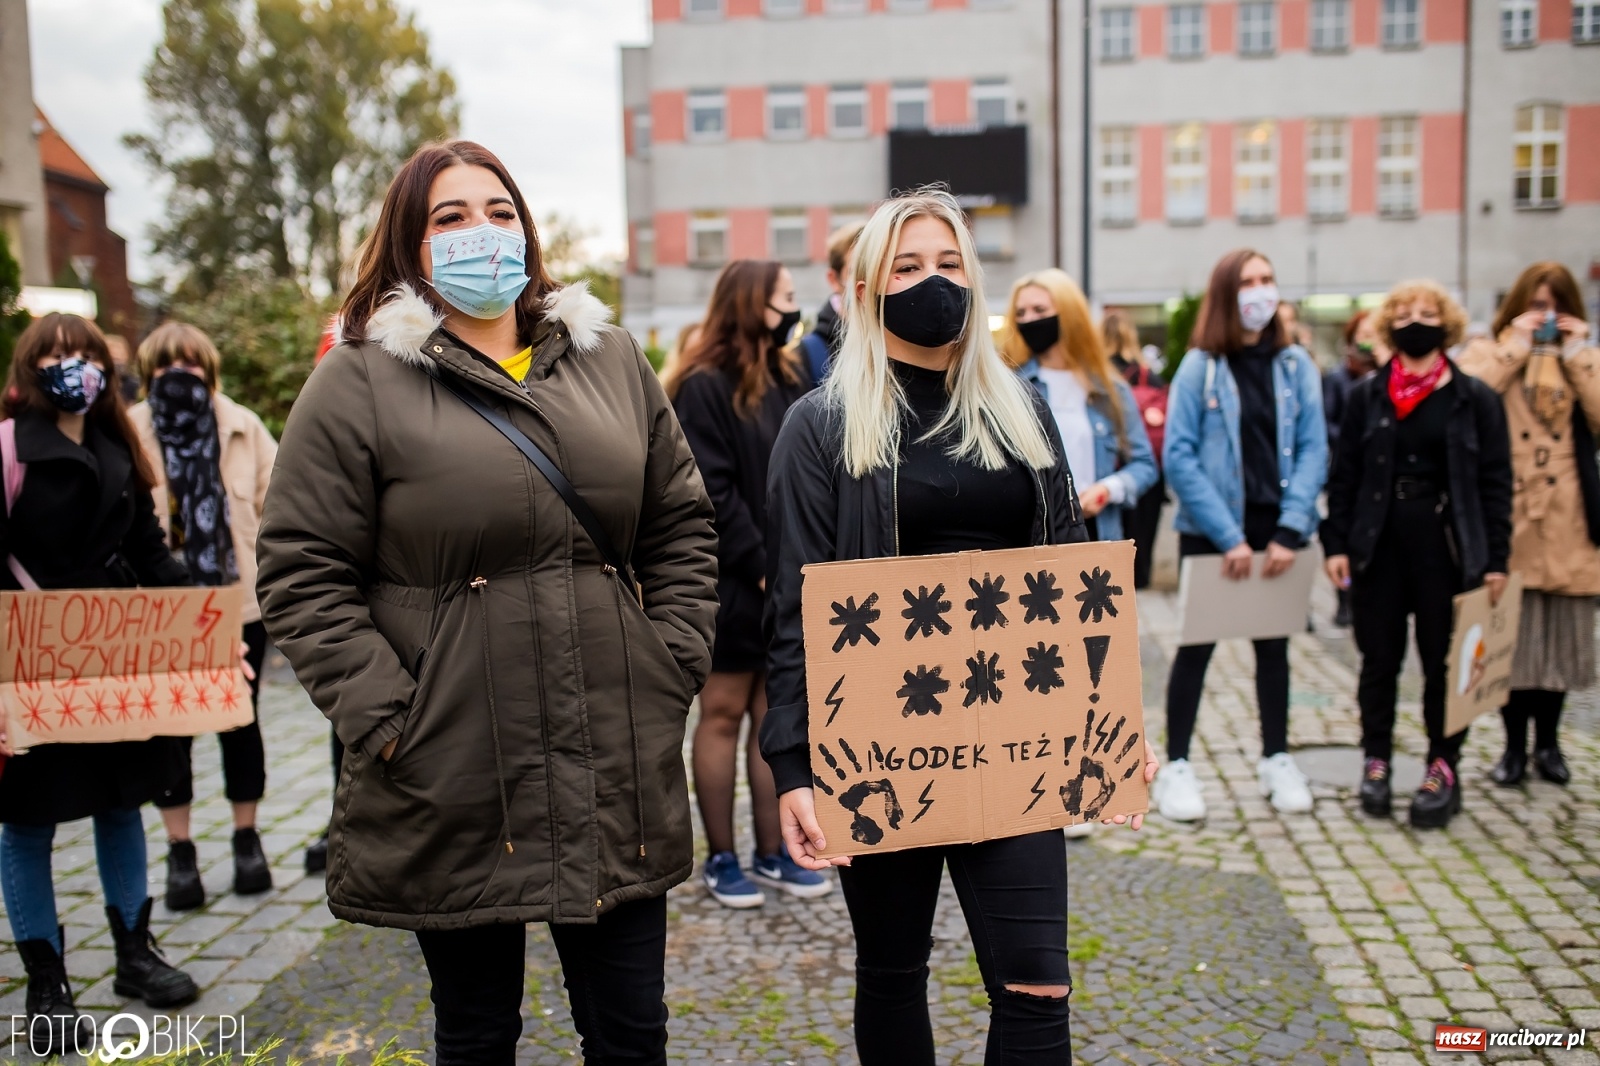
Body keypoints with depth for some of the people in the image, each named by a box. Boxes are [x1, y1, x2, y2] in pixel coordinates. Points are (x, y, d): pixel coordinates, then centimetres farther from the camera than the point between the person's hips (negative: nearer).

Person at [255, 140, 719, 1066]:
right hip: (457, 780, -3)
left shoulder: (612, 361, 11)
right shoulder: (360, 383, -2)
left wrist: (675, 663, 3)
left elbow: (682, 527, 13)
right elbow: (304, 576, -5)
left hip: (620, 772, 3)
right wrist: (386, 717, -12)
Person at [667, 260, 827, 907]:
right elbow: (712, 491, -15)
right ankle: (721, 859, 14)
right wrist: (762, 565, -17)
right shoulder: (704, 387, -9)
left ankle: (772, 853, 20)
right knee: (724, 713, 4)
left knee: (777, 715, 10)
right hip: (730, 583, -6)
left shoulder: (791, 379, 13)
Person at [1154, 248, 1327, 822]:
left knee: (1273, 644, 14)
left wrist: (1289, 531, -12)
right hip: (1209, 532, -3)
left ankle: (1276, 759, 28)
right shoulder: (1200, 366, -6)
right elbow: (1179, 456, -11)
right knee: (1196, 645, 4)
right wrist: (1227, 537, -16)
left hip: (1277, 529, 3)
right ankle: (1176, 767, 13)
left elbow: (1312, 449, -1)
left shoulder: (1296, 365, 3)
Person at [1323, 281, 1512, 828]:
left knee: (1445, 663, 6)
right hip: (1378, 545, 1)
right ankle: (1376, 762, 21)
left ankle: (1443, 768, 18)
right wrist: (1337, 544, -4)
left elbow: (1495, 483, 1)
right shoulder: (1366, 395, 4)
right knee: (1379, 661, 9)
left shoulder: (1476, 398, 1)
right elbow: (1344, 476, 4)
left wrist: (1495, 558, -3)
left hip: (1446, 546, -1)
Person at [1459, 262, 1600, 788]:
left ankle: (1548, 742, 23)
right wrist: (1514, 345, -9)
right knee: (1510, 636, 2)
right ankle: (1515, 745, 14)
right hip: (1507, 521, -2)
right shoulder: (1488, 354, 8)